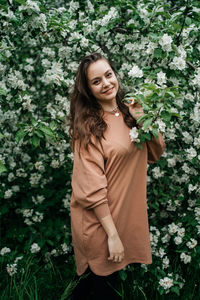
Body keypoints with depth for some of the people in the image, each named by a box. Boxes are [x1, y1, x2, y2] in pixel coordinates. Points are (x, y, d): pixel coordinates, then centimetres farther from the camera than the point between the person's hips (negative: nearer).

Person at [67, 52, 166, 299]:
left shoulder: (127, 112, 2)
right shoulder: (89, 125, -17)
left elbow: (155, 154, 4)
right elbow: (92, 187, -21)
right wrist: (112, 234, -21)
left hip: (129, 213, 6)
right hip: (99, 220, -6)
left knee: (114, 275, 24)